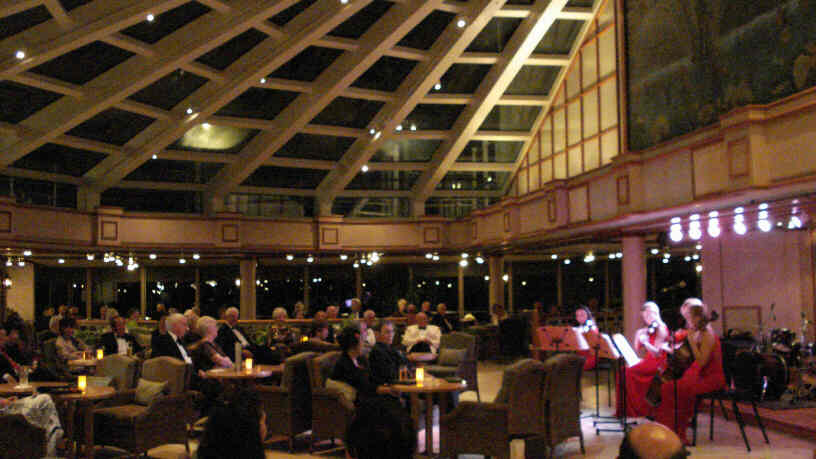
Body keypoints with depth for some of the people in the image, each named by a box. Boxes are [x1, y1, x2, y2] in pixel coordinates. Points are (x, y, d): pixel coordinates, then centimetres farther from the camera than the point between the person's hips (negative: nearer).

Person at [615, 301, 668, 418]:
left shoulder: (661, 329, -7)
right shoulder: (647, 329, 16)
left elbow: (657, 353, -16)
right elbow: (637, 350, 15)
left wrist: (646, 343, -29)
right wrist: (638, 336, 0)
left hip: (658, 363, -7)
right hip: (647, 361, 8)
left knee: (630, 373, -25)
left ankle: (641, 408, -15)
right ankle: (624, 408, -13)